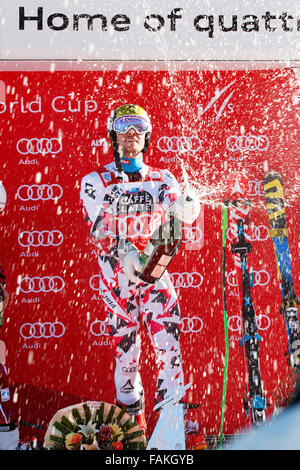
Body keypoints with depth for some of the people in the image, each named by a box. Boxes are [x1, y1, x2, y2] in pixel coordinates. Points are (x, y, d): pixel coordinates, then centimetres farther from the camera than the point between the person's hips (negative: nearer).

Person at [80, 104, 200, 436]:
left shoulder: (162, 179, 9)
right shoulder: (95, 181, 3)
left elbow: (183, 212, -7)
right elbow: (97, 228, -9)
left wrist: (188, 205, -31)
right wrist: (125, 251, -26)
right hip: (117, 277, -1)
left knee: (169, 348, -7)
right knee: (126, 354, 5)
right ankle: (133, 421, 22)